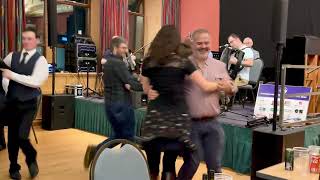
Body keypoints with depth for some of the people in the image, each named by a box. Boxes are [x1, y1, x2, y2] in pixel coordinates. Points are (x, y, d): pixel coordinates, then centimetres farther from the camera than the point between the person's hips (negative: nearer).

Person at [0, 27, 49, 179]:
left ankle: (31, 159, 19)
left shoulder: (40, 60, -7)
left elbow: (35, 81, -19)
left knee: (21, 136, -14)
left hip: (28, 105, -4)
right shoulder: (12, 56, 6)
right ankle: (14, 168, 34)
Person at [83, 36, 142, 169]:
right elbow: (131, 82, -20)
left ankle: (95, 150, 7)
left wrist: (126, 84, -4)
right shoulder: (118, 63, -16)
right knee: (128, 137, 4)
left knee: (118, 135, 19)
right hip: (121, 104, -9)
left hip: (109, 103, 9)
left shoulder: (107, 63, 13)